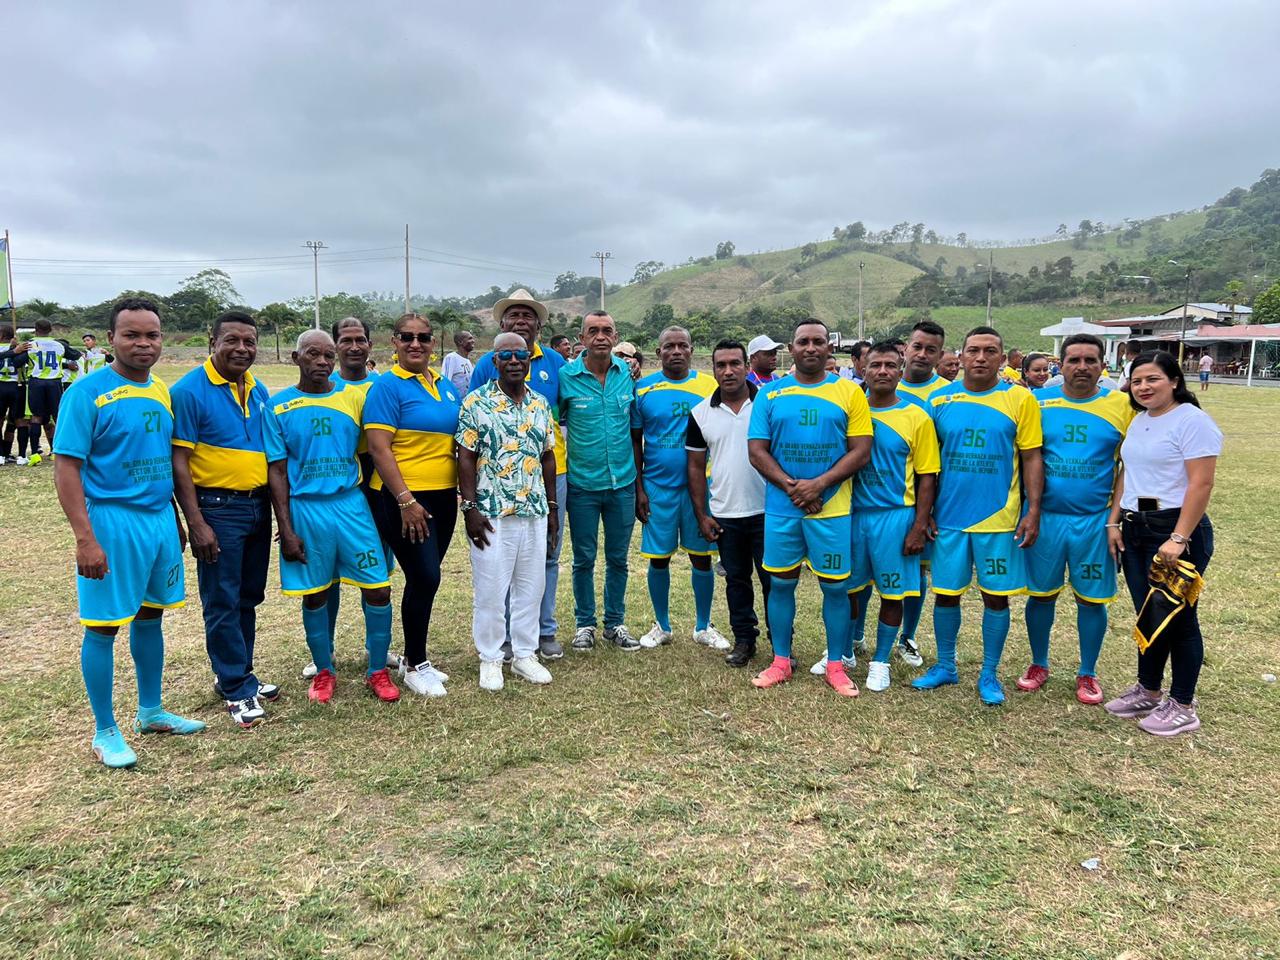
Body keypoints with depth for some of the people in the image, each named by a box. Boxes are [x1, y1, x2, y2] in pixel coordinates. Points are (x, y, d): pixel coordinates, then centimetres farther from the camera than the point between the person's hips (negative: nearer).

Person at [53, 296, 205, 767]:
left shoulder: (161, 392, 8)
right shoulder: (87, 392, -11)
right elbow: (66, 468, -14)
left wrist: (176, 521, 18)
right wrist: (85, 537, -20)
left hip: (159, 519, 7)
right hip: (112, 521, -6)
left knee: (150, 617, 17)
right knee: (103, 627, 4)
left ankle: (150, 712, 32)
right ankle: (105, 732, 18)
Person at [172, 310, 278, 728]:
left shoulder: (259, 391, 9)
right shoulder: (190, 391, -10)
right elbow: (179, 462, -12)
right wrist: (196, 523, -16)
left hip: (258, 505, 6)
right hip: (217, 508, -6)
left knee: (248, 598, 15)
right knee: (222, 603, 1)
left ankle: (239, 673, 29)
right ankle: (237, 689, 11)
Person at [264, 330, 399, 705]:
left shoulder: (354, 397, 3)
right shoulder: (278, 406, 0)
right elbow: (276, 471, 0)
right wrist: (286, 529, -4)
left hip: (351, 503, 1)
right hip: (305, 509, -1)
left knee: (378, 589, -1)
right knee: (315, 596, 9)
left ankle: (378, 671, 16)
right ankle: (324, 671, 28)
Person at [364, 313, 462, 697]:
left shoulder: (446, 386, 12)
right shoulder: (387, 386, -8)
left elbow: (460, 441, 20)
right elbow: (378, 448, -15)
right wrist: (406, 500, -19)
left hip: (443, 496, 7)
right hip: (404, 497, -7)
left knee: (425, 579, 12)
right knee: (425, 577, -7)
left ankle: (415, 658, 26)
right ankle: (415, 666, 10)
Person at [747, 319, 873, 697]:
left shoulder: (849, 393, 1)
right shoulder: (770, 394, 4)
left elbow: (860, 452, -4)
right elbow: (757, 451, 0)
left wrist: (818, 484, -16)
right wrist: (791, 487, -13)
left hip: (832, 508, -1)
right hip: (781, 508, 1)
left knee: (836, 586, 5)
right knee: (781, 583, 8)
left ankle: (836, 665, 19)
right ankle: (781, 662, 22)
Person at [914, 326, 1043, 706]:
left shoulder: (1020, 399, -3)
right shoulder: (940, 400, 2)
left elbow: (1032, 458, -1)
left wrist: (1033, 511, -8)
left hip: (999, 518, -2)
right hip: (949, 516, 2)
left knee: (997, 597, 6)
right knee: (945, 594, 9)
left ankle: (989, 674, 23)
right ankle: (945, 666, 28)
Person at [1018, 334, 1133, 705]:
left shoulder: (1121, 406, -1)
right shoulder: (1038, 402, -1)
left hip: (1095, 520, 0)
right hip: (1045, 517, 0)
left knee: (1091, 599, 8)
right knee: (1041, 594, 10)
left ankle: (1087, 674, 26)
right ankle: (1039, 665, 29)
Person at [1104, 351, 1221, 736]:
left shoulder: (1192, 420, -12)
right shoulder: (1138, 421, 13)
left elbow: (1201, 484, -18)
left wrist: (1179, 539, -22)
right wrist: (1114, 521, 10)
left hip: (1176, 530, -7)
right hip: (1135, 528, 7)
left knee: (1178, 617, 2)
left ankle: (1183, 706, 15)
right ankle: (1149, 690, 28)